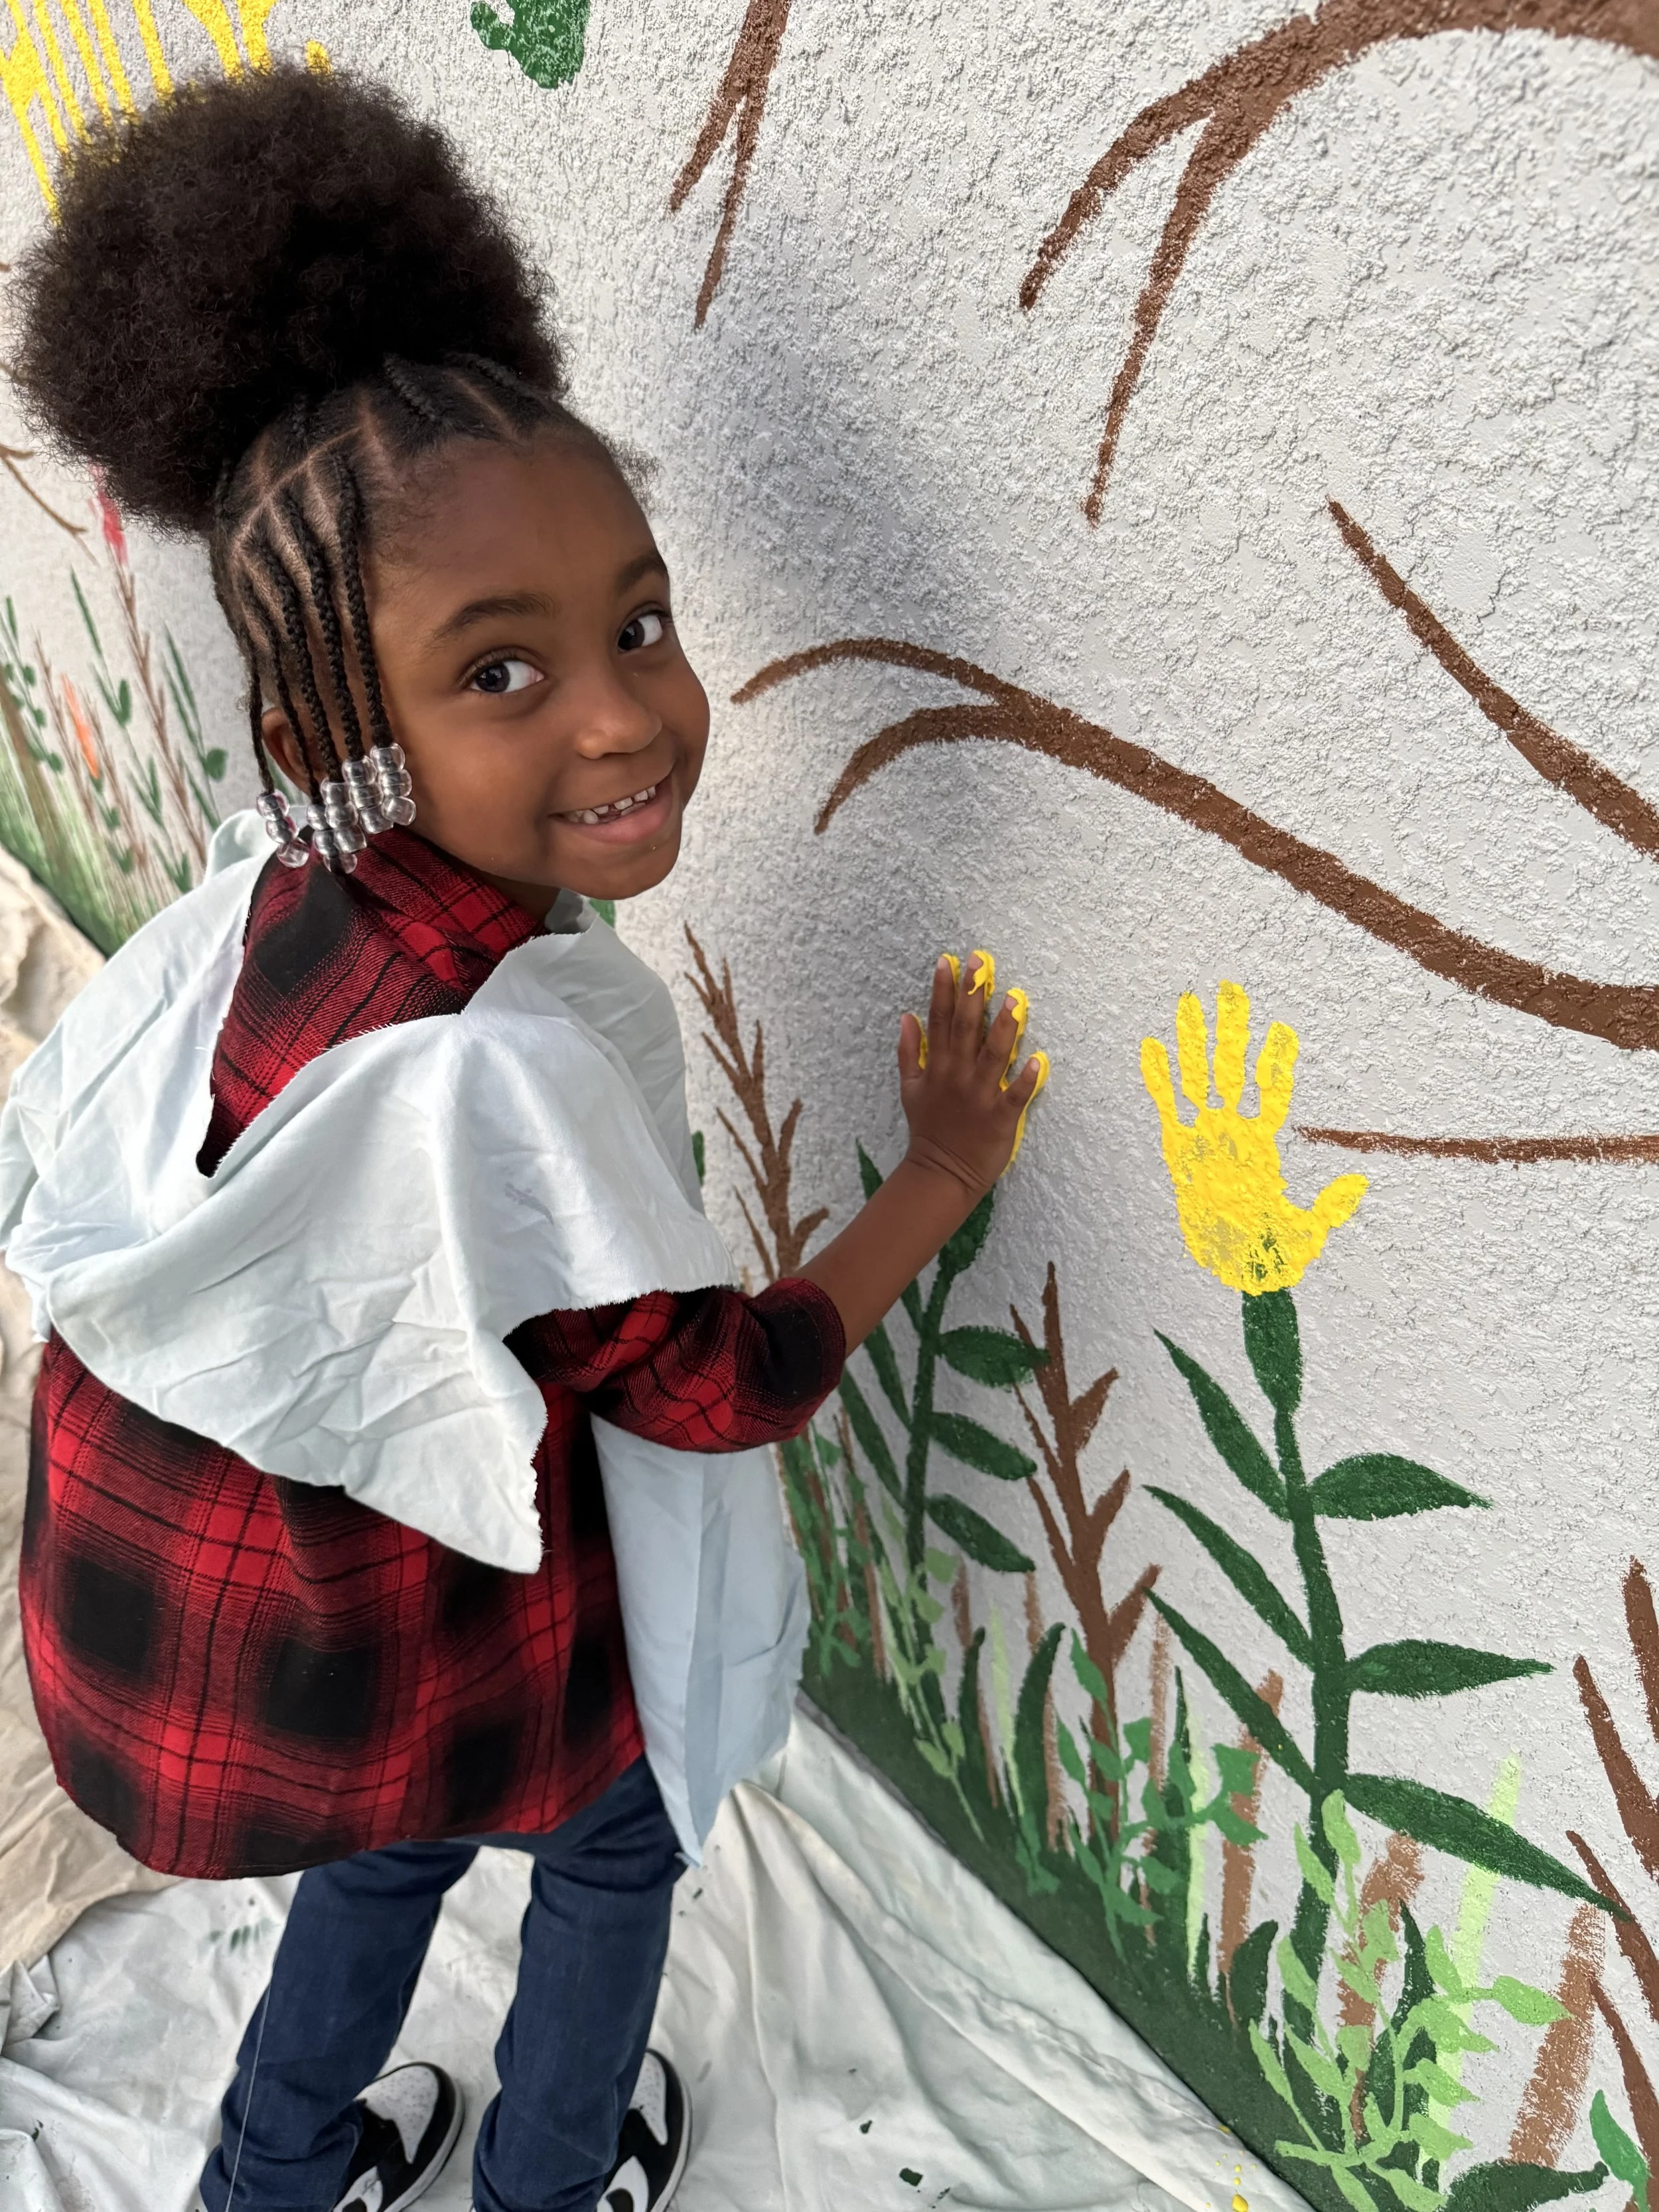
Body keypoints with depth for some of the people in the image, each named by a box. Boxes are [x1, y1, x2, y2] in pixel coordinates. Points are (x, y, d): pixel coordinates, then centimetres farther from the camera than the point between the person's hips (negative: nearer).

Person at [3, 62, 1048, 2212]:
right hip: (404, 1639, -6)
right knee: (612, 1836, 28)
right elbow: (718, 1390, -23)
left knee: (409, 1829, 36)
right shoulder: (514, 1057, -37)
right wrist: (946, 1167, -12)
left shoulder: (248, 909, -15)